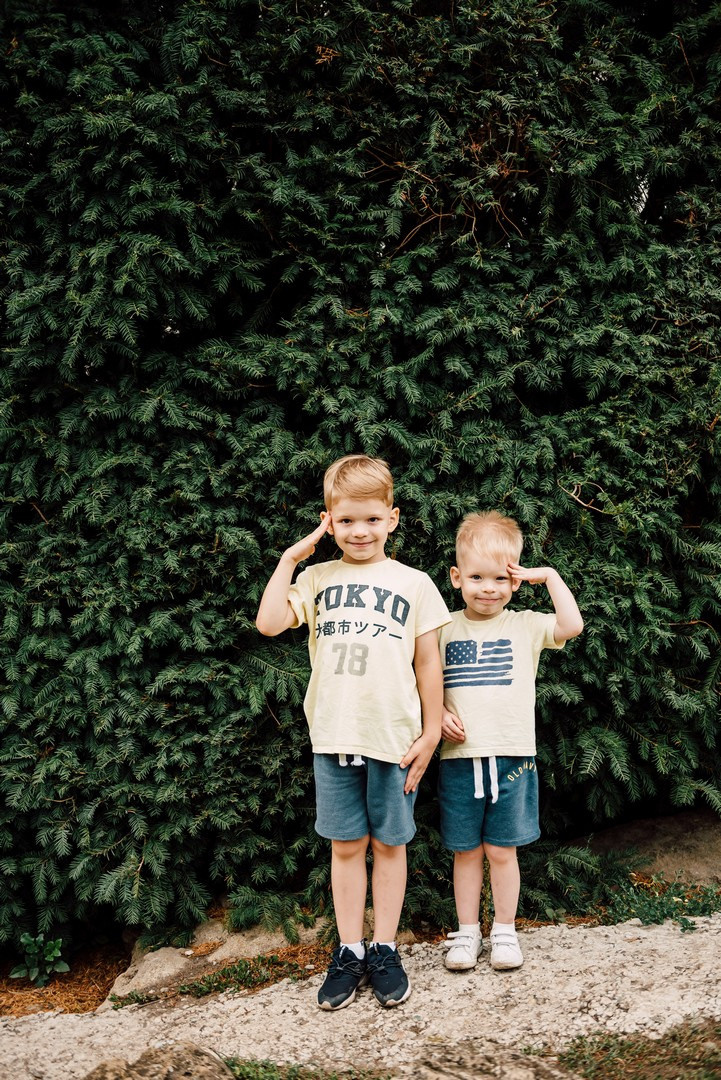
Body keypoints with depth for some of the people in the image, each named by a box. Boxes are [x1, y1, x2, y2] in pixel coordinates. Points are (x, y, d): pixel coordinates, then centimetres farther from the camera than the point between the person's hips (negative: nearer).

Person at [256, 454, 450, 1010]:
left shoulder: (414, 584, 2)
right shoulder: (317, 578, 5)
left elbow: (429, 662, 4)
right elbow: (269, 623, -9)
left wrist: (431, 733, 2)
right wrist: (289, 558, -5)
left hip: (395, 738, -1)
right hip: (334, 736, 1)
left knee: (389, 843, 10)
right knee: (346, 845, 10)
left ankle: (385, 949, 22)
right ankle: (349, 952, 21)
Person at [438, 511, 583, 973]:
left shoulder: (525, 627, 2)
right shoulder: (445, 630, 4)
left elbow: (572, 625, -14)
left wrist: (549, 576, -9)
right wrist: (438, 715, -8)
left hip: (512, 756, -1)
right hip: (459, 757, 1)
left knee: (502, 850, 8)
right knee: (466, 850, 10)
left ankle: (505, 929, 24)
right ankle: (468, 931, 24)